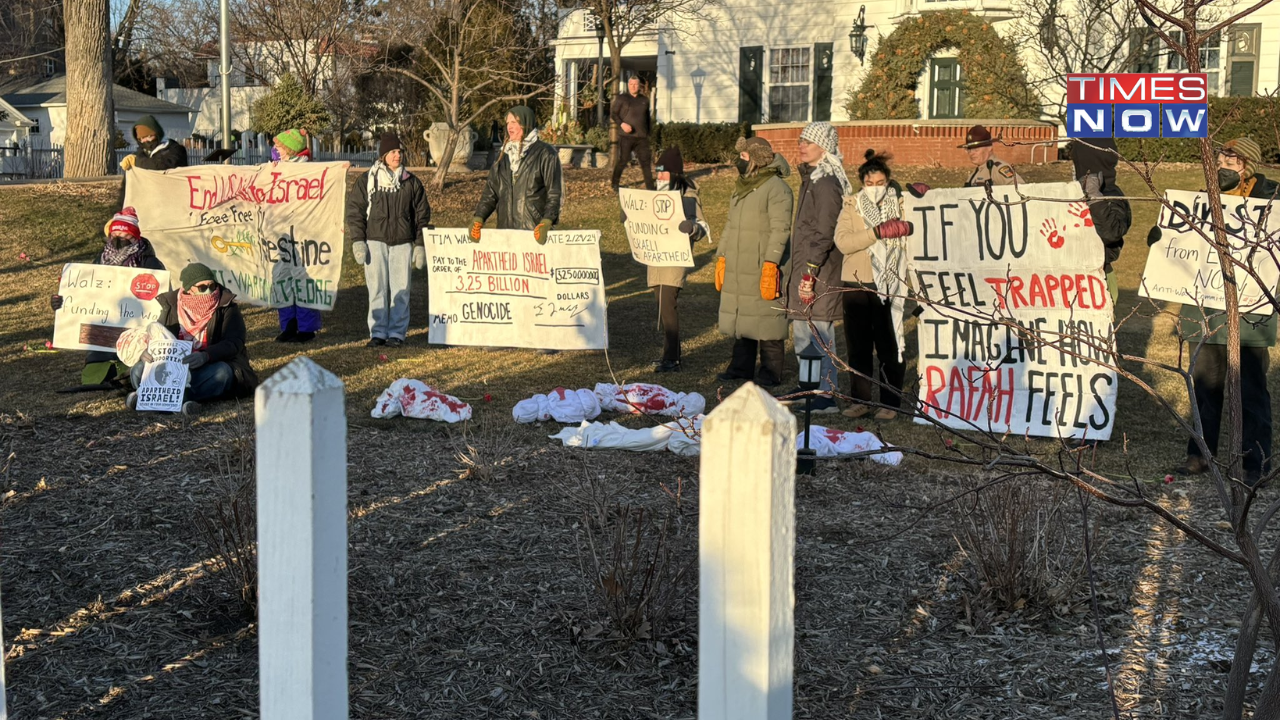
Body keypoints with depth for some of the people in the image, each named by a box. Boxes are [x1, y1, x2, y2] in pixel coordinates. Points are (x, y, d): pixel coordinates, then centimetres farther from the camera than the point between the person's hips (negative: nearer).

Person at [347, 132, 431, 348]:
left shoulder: (411, 182, 9)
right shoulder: (367, 181, 5)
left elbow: (422, 215, 11)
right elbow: (355, 211, 5)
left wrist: (420, 245, 5)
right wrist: (357, 241, -4)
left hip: (403, 242, 1)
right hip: (375, 241, -1)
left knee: (401, 288, 0)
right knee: (377, 288, -1)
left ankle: (397, 332, 7)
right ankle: (378, 332, 6)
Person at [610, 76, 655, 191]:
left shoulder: (644, 100, 15)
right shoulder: (621, 98, 3)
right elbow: (613, 114, 1)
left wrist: (648, 133, 18)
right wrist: (622, 124, -15)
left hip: (642, 137, 4)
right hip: (626, 136, -4)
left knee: (646, 161, 0)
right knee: (623, 160, -2)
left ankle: (650, 186, 3)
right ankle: (614, 184, 14)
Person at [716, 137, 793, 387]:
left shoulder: (777, 188, -11)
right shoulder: (741, 187, 17)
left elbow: (780, 229, -17)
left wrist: (770, 264, -24)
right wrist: (721, 257, 18)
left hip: (763, 268, -8)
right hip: (737, 268, 9)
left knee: (767, 318, -4)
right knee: (739, 316, 12)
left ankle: (771, 372, 4)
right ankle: (741, 366, 22)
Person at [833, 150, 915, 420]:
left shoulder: (900, 204, 6)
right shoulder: (852, 207, 6)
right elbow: (842, 241, -10)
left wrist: (906, 227, -23)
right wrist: (878, 232, -19)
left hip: (889, 285, -1)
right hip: (856, 284, 2)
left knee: (889, 347, 1)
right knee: (858, 345, 7)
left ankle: (891, 402, 9)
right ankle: (860, 399, 17)